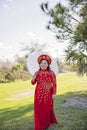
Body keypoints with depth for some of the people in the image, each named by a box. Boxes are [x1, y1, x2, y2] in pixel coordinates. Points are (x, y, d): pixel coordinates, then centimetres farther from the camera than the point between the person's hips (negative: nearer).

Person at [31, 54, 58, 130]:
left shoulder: (51, 73, -6)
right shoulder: (37, 73, 2)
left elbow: (54, 84, -6)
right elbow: (33, 83, 5)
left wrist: (54, 93, -9)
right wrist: (33, 79, -16)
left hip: (48, 94, -2)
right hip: (39, 94, 2)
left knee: (48, 108, 7)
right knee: (39, 108, 5)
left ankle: (48, 122, 28)